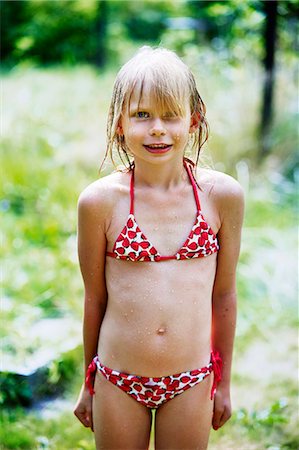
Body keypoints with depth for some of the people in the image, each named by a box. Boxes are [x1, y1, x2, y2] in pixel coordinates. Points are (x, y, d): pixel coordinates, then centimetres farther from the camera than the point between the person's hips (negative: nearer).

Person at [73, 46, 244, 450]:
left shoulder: (222, 195, -6)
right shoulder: (100, 201, -9)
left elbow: (224, 293, 2)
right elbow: (95, 298, 0)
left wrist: (224, 382, 10)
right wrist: (88, 383, 10)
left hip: (191, 382, 1)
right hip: (118, 382, 0)